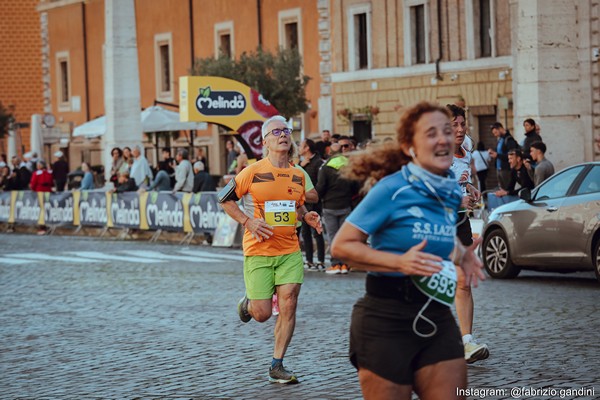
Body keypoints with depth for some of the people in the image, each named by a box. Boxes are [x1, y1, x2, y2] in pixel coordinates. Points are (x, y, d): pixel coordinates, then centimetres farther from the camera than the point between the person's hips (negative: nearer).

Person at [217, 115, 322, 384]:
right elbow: (224, 199, -1)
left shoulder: (298, 175, 7)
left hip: (289, 250, 4)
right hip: (258, 251, -4)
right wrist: (247, 221, -12)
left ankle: (277, 366, 7)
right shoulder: (253, 172, -8)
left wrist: (307, 217, 1)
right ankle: (248, 303, 35)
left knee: (288, 306, -5)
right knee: (262, 313, -3)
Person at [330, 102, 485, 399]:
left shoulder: (451, 192, 8)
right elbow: (341, 246, -13)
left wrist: (461, 255, 7)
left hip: (437, 318, 6)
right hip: (386, 319, -6)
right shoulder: (392, 189, -13)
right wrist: (400, 262, -23)